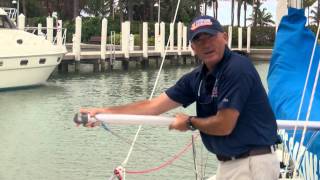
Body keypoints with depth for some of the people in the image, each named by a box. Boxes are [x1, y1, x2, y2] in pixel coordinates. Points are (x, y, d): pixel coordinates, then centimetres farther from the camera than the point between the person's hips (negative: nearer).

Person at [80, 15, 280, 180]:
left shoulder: (237, 69, -18)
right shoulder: (196, 78, 5)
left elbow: (223, 125, -21)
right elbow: (152, 106, 6)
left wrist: (190, 123, -2)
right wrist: (103, 112, 1)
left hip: (253, 163, -8)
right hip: (228, 163, 8)